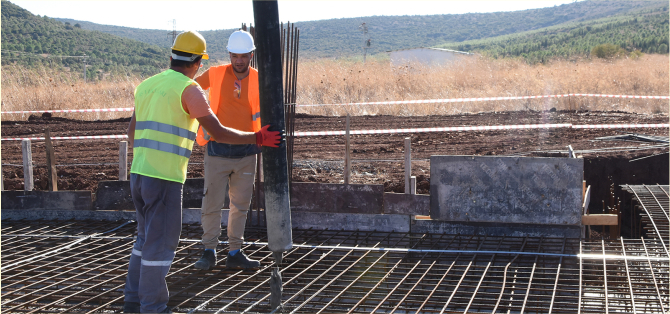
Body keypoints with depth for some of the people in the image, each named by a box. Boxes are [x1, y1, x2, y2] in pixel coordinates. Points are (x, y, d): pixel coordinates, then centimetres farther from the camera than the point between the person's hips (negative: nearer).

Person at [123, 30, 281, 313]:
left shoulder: (147, 86, 14)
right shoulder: (189, 89, -10)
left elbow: (133, 132, 25)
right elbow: (218, 132, -11)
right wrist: (258, 138, -1)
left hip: (139, 173, 8)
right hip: (165, 178, -8)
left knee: (147, 237, 20)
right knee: (161, 242, 0)